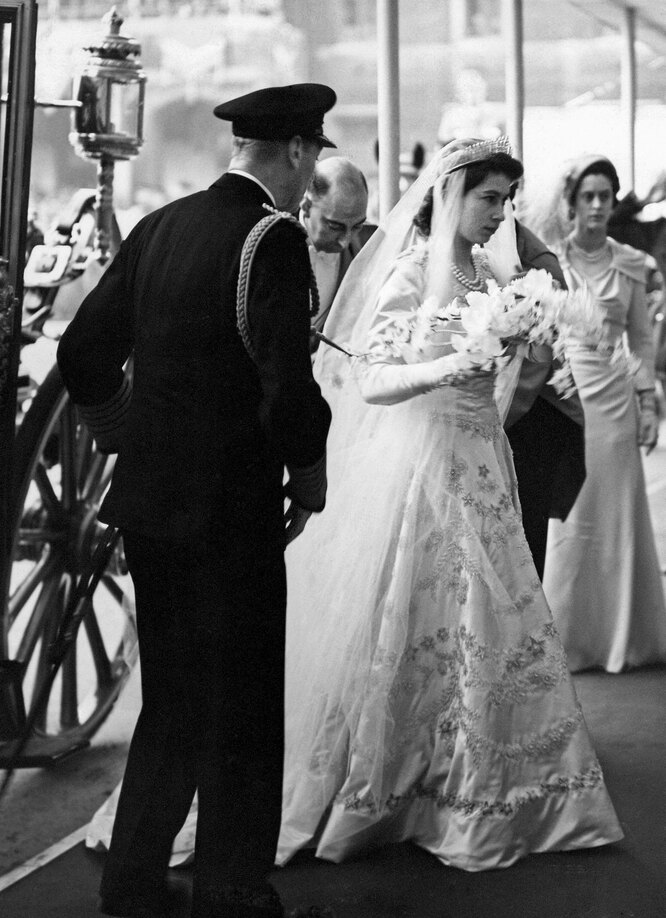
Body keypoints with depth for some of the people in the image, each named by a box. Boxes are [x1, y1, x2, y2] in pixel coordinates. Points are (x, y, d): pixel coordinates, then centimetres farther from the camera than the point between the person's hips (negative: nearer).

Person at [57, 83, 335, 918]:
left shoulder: (159, 226, 7)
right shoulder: (272, 238, -15)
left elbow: (83, 355, 9)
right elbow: (288, 387, -22)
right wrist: (308, 473, -5)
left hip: (148, 503, 7)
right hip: (231, 511, -7)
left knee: (171, 702, 20)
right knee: (241, 715, 8)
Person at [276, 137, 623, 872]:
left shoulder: (488, 272, 9)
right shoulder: (411, 272, -11)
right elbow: (370, 381, -19)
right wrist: (443, 368, -32)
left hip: (479, 471, 7)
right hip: (417, 463, -7)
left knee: (488, 631, 9)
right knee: (395, 633, 1)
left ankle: (479, 796, 22)